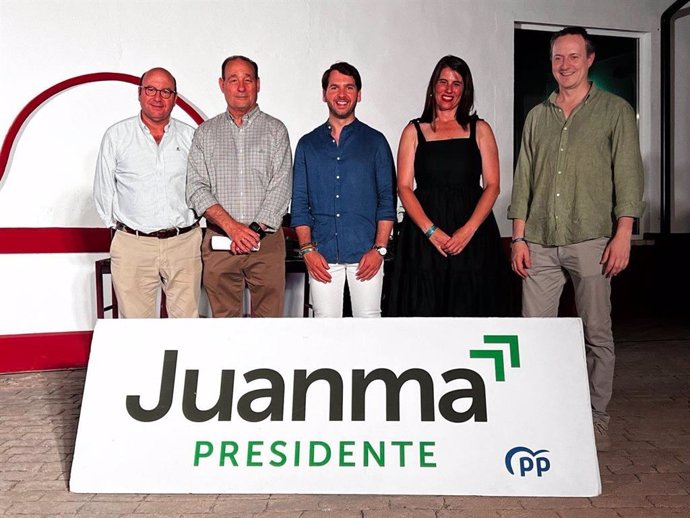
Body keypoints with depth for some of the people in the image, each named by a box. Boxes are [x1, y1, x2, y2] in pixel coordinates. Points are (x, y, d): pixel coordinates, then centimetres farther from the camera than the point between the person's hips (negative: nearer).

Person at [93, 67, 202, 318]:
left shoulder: (190, 136, 9)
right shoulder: (116, 136, 5)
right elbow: (103, 190, 8)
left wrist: (187, 224, 8)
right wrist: (119, 227, 7)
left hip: (184, 243, 1)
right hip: (132, 245, -1)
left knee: (187, 320, 4)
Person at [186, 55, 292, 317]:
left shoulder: (275, 130, 8)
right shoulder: (205, 133, 11)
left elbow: (281, 188, -1)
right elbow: (196, 188, 1)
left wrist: (255, 229, -13)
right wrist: (231, 226, -13)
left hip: (266, 240, -1)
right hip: (219, 242, 1)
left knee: (268, 318, -1)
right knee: (223, 318, 6)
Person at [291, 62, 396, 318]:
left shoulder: (375, 141, 8)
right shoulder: (307, 144, 12)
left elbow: (387, 199, 4)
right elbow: (299, 203, 9)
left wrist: (379, 248, -6)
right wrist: (307, 249, -2)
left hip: (366, 254, -1)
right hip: (321, 256, 1)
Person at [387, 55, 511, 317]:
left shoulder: (480, 129, 11)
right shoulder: (414, 131, 10)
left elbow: (492, 185, 4)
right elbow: (404, 188, 2)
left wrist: (469, 229, -11)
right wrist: (430, 230, -11)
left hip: (473, 237, 1)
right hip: (423, 237, 0)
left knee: (469, 313, 0)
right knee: (424, 312, -2)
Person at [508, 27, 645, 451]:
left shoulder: (616, 111, 6)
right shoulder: (537, 116, 16)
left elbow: (628, 175, 0)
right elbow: (523, 178, 13)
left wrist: (623, 235, -10)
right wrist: (519, 236, 6)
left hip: (591, 240, -3)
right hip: (540, 242, 3)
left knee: (597, 333, 4)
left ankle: (597, 417, 16)